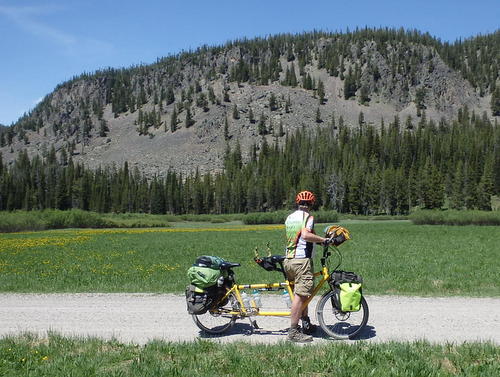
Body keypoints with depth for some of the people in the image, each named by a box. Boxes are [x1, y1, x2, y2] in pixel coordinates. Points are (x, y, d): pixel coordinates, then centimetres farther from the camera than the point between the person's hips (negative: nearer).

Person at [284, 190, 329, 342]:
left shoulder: (289, 217, 17)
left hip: (288, 260, 9)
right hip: (302, 260, -9)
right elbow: (305, 235, -25)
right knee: (300, 295, -8)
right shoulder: (308, 217, -7)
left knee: (301, 294, 18)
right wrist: (324, 239, -19)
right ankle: (293, 332, -8)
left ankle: (306, 324, 26)